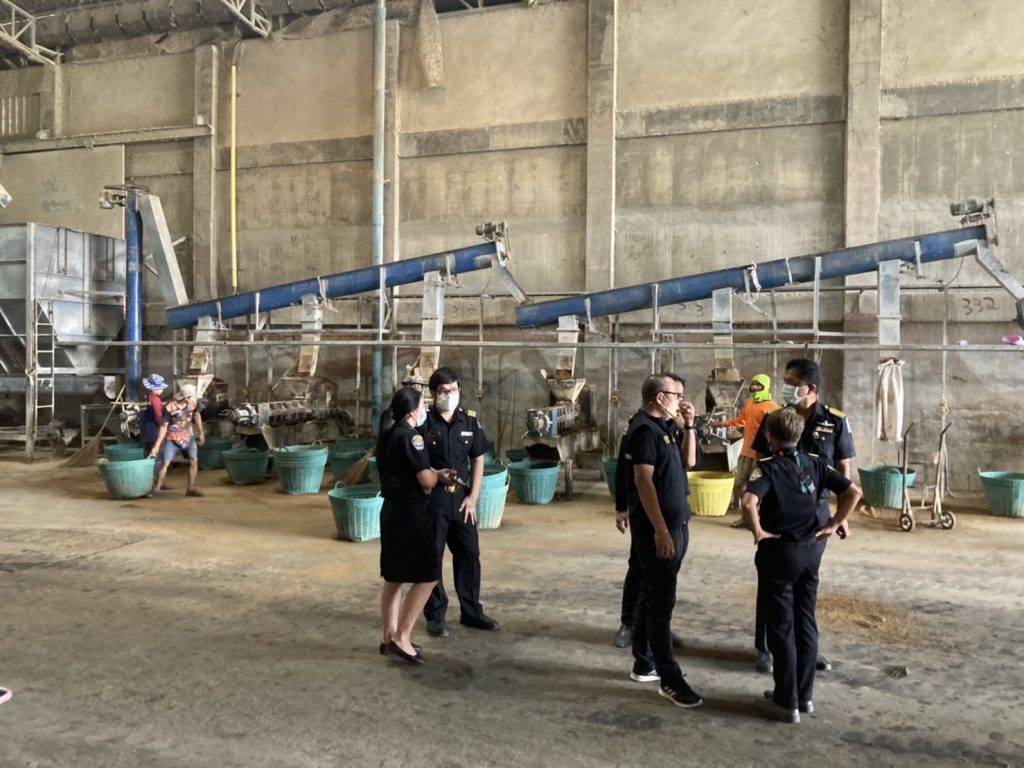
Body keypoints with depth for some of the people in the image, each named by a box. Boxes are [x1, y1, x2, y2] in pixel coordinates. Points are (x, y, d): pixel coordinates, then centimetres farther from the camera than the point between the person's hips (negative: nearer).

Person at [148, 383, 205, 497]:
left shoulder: (194, 402, -14)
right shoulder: (170, 407, -24)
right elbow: (163, 427, -15)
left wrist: (201, 433, 14)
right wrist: (157, 446, -15)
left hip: (188, 436, 3)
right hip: (172, 438, -3)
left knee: (194, 461, -6)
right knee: (165, 463, -7)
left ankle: (191, 488, 6)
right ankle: (157, 489, 5)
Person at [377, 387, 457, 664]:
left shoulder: (388, 435, 11)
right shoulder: (410, 437, -17)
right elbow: (426, 481, -18)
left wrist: (436, 474, 11)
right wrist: (437, 475, 4)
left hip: (391, 511, 10)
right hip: (411, 514, -10)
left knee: (394, 578, 15)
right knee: (427, 576, -3)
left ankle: (389, 637, 24)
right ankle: (401, 638, -2)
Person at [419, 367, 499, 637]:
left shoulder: (469, 420, 4)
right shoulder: (424, 422, -7)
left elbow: (478, 460, 8)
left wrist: (472, 498, 1)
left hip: (462, 498, 4)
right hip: (432, 499, -4)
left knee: (469, 554, 10)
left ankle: (471, 611, 26)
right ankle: (436, 615, 19)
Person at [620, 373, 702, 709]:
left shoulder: (665, 427, 14)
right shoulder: (644, 430, -16)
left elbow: (689, 461, 20)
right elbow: (643, 481, -21)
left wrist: (688, 426, 7)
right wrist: (661, 531, -23)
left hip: (674, 524, 10)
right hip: (658, 528, -10)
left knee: (652, 596, 16)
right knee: (661, 602, -6)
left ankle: (644, 664, 27)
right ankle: (669, 680, 0)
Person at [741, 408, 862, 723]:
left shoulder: (767, 468, -14)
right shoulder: (814, 464, 1)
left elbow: (749, 502, -33)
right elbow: (854, 491, -2)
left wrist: (758, 531, -17)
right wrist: (832, 525, 3)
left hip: (779, 551, -5)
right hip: (812, 550, 5)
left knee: (781, 626, 6)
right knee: (806, 621, 16)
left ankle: (788, 700, 14)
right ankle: (805, 695, 26)